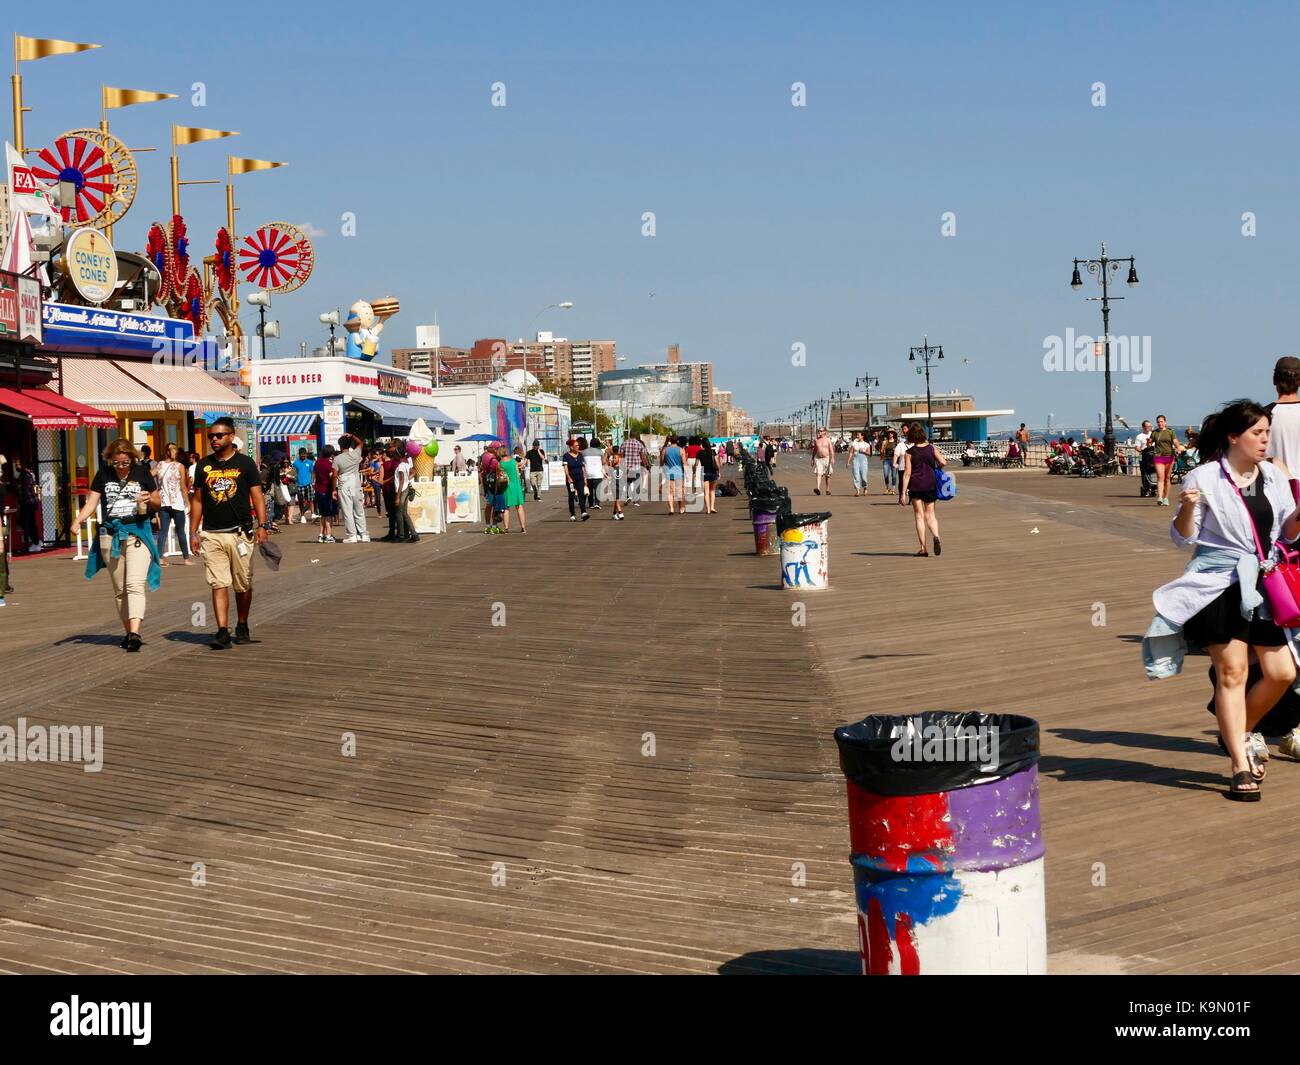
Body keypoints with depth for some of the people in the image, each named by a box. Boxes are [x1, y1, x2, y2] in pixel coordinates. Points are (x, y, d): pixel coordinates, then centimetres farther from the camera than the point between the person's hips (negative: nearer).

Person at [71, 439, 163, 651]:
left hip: (138, 532, -3)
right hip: (110, 535, 3)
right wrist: (77, 521, -14)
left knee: (135, 584, -16)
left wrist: (150, 500, -13)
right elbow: (92, 502, 3)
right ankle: (127, 631, 19)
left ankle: (135, 632, -26)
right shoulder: (104, 474, 6)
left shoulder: (142, 472, 2)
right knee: (119, 588, 9)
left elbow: (158, 502, 11)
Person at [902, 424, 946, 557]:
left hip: (915, 486, -2)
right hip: (930, 484, 2)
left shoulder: (909, 452, -7)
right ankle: (935, 536, -20)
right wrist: (937, 468, 18)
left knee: (919, 516, 5)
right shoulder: (932, 448, -1)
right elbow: (943, 462, -5)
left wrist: (904, 491, -7)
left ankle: (923, 549, 1)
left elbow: (907, 473, -10)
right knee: (930, 514, 11)